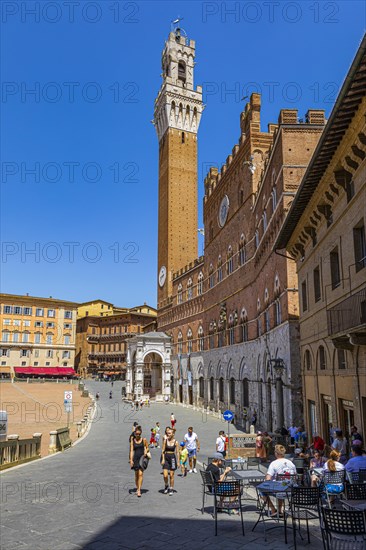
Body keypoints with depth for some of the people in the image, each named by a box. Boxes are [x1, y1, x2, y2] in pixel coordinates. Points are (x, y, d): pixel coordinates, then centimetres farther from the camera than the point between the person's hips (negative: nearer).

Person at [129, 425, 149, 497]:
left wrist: (146, 451, -12)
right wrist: (131, 460, -8)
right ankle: (137, 488, 28)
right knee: (136, 474, 11)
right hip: (136, 458, 2)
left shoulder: (144, 440, 0)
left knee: (140, 474, -12)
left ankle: (139, 490, -11)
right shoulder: (133, 440, 3)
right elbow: (131, 450, 0)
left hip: (142, 457, -2)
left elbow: (147, 448, 10)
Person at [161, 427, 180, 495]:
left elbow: (177, 452, 0)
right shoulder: (165, 441, 0)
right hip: (166, 457, 1)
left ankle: (171, 489, 19)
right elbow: (163, 450, 3)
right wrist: (163, 459, -5)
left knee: (171, 475, 5)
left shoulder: (175, 442, -2)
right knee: (165, 475, -5)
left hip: (172, 458, -1)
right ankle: (166, 486, 23)